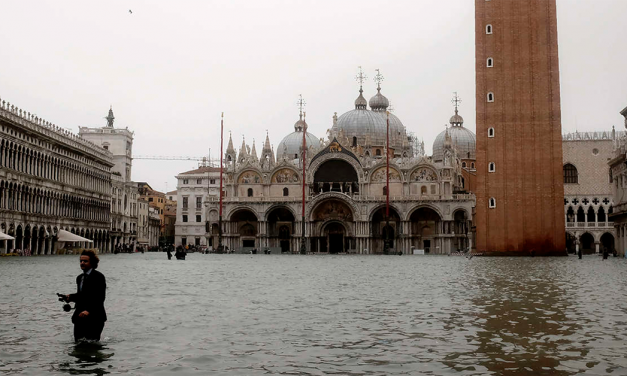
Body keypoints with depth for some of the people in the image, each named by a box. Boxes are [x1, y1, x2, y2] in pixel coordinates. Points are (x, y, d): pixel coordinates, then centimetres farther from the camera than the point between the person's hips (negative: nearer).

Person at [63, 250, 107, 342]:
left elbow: (100, 298, -16)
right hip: (79, 317, 7)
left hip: (94, 318, -7)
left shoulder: (98, 276, -9)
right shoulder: (80, 278, 16)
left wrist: (89, 310, -27)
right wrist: (70, 297, 3)